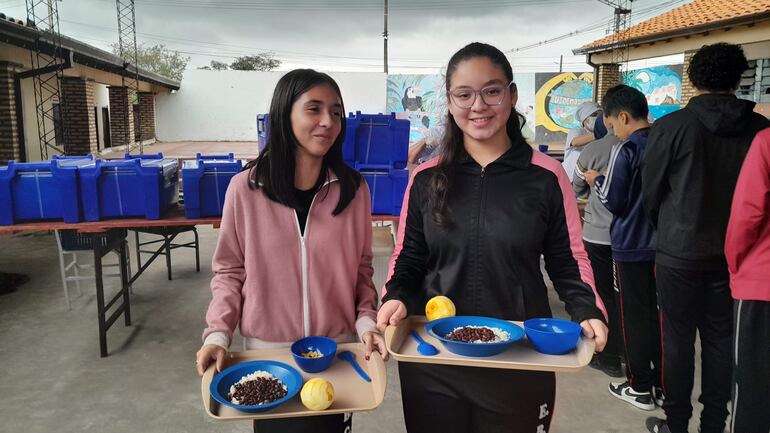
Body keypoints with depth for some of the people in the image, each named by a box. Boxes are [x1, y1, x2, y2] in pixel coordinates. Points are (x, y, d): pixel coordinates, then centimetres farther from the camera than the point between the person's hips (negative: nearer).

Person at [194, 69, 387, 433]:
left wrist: (366, 320, -9)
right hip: (268, 352, -1)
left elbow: (361, 268, 4)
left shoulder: (353, 189, -4)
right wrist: (217, 334, -10)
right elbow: (229, 270, 0)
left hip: (338, 352, 1)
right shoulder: (246, 187, -9)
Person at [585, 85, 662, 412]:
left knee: (635, 316, 5)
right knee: (659, 313, 15)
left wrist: (597, 180, 3)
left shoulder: (625, 150, -16)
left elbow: (613, 201, -14)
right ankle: (662, 384, 25)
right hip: (663, 244, 6)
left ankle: (640, 388, 16)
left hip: (631, 246, -6)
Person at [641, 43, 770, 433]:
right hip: (732, 252, 3)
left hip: (679, 251, -3)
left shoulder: (672, 126, -13)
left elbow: (650, 192, -4)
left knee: (678, 338, 8)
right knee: (721, 339, 13)